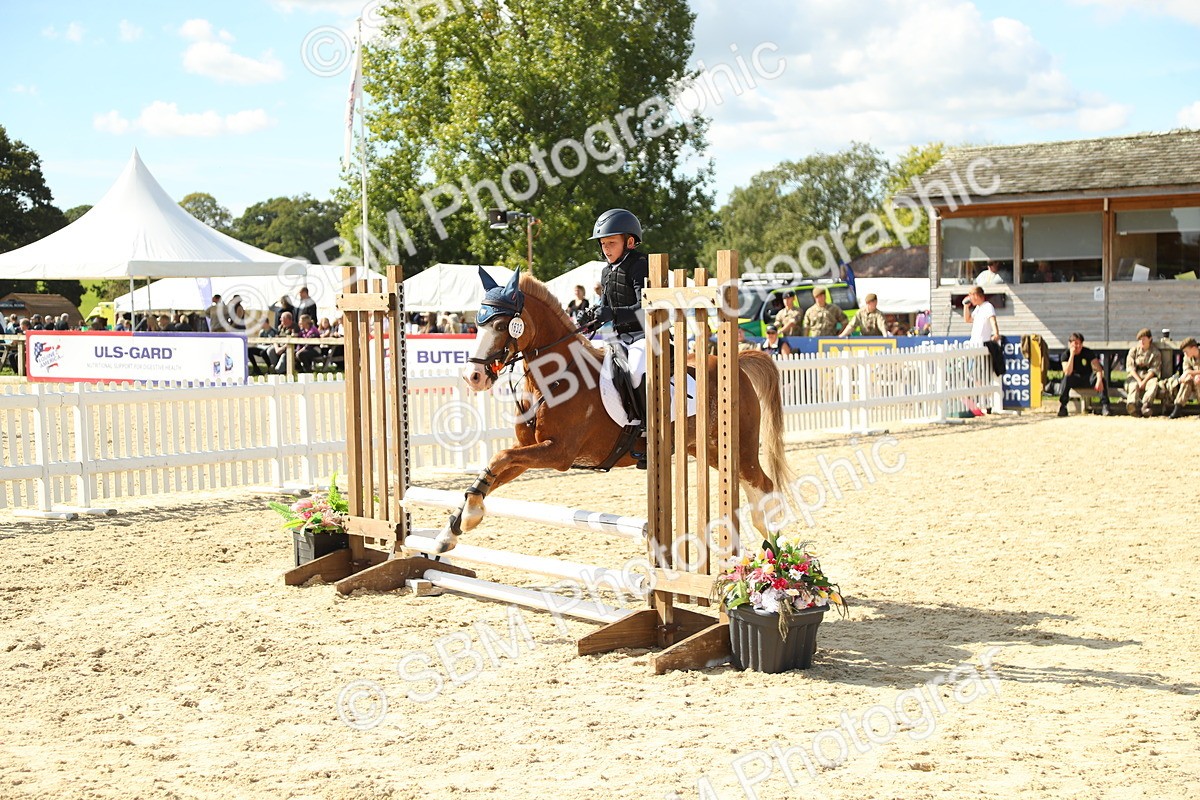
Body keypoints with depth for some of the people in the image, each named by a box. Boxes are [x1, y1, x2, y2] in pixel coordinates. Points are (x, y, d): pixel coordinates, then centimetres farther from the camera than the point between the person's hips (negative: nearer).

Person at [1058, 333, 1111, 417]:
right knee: (1066, 378, -36)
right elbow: (1067, 373, -25)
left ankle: (1105, 406, -32)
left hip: (1088, 379, 1)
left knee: (1101, 379, -30)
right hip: (1074, 380, -1)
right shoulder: (1066, 354, -10)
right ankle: (1062, 407, -31)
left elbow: (1098, 368, -16)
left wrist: (1099, 380, -37)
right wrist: (1072, 355, -29)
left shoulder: (1088, 352, -7)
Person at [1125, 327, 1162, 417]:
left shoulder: (1155, 352, 7)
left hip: (1149, 376, 0)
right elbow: (1130, 367, 1)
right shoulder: (1134, 350, 10)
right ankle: (1133, 405, -59)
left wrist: (1144, 381, -19)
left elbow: (1154, 369, -4)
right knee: (1133, 385, -33)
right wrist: (1139, 381, -14)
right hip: (1135, 376, 0)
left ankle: (1145, 406, -51)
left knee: (1154, 384, -35)